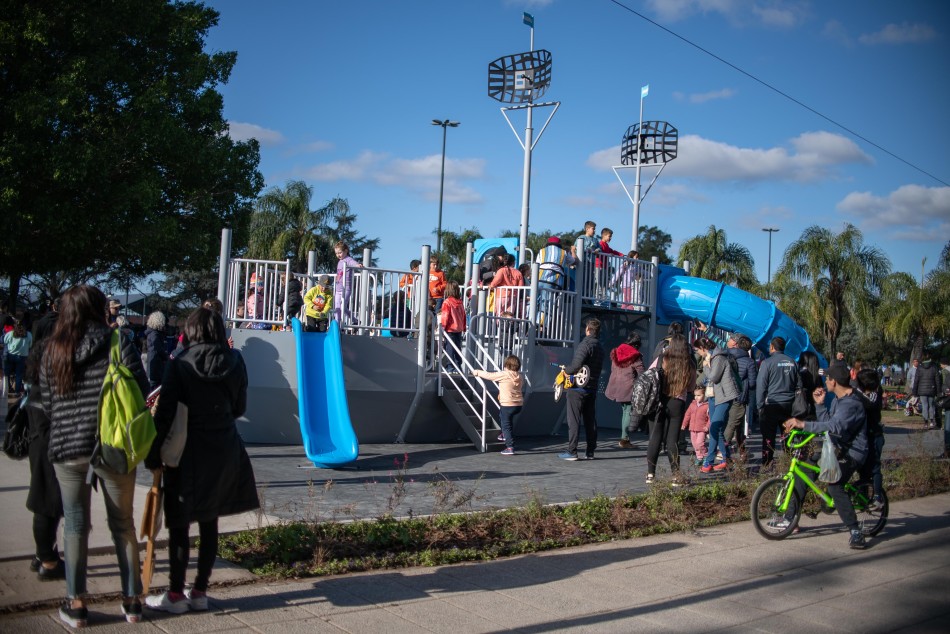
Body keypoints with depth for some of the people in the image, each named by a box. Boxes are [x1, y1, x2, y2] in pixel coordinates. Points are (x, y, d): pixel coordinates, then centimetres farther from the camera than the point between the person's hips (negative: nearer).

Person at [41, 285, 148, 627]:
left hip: (66, 447, 2)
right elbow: (140, 391, -8)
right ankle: (131, 600, 16)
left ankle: (75, 604, 14)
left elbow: (47, 403, 10)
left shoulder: (53, 350, 5)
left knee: (76, 526, 11)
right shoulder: (118, 343, -6)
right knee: (123, 524, 10)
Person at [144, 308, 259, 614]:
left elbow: (165, 412, -10)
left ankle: (175, 594, 13)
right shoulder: (235, 362, 0)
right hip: (225, 450, 4)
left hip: (188, 451, -4)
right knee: (209, 521, 12)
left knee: (179, 523, 6)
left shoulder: (181, 364, -10)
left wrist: (154, 456, -4)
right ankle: (200, 592, 19)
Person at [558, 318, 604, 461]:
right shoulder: (600, 347, 11)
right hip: (592, 388, 8)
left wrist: (565, 369, -3)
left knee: (574, 420, -3)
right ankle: (590, 452, 14)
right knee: (590, 420, 11)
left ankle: (572, 452, -3)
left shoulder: (585, 345, -15)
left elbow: (576, 366, -25)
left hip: (578, 387, -8)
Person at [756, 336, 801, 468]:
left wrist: (760, 404, -3)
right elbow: (799, 384, 11)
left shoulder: (767, 363, -10)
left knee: (768, 436, 2)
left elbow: (760, 386, -10)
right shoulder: (792, 363, 5)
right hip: (789, 405, 5)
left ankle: (766, 463, 2)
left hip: (771, 405, -4)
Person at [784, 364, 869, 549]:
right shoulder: (837, 399, 12)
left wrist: (803, 424, -44)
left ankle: (856, 532, -23)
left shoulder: (852, 404, -21)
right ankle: (789, 519, 16)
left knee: (834, 485, -31)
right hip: (837, 449, 10)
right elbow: (826, 422, 15)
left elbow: (835, 426, -38)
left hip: (851, 453, -10)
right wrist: (820, 404, 5)